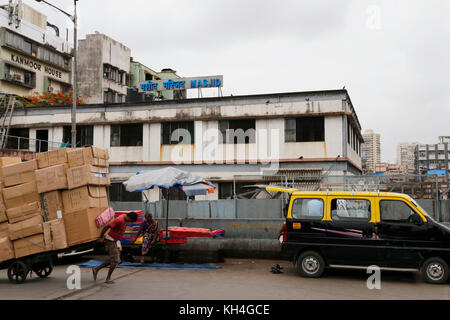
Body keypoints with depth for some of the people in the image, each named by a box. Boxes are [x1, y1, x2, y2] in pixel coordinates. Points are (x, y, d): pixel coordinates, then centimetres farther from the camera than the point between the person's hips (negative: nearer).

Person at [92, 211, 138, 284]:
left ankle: (96, 269, 22)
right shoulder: (119, 220, -26)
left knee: (112, 260, 15)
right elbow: (106, 227, -25)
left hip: (116, 241, 9)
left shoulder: (125, 218, 4)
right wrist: (101, 238, -16)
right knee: (115, 261, -6)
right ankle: (108, 278, 4)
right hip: (111, 241, -9)